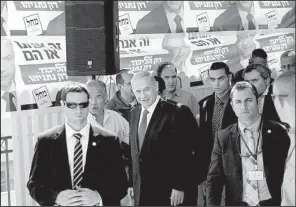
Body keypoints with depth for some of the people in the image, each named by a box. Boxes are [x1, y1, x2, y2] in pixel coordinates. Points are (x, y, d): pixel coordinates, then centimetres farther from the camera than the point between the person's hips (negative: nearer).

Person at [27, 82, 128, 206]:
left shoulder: (108, 140, -6)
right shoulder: (46, 141, -6)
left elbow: (121, 184, -6)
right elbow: (34, 184, -4)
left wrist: (99, 197, -23)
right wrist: (56, 197, -21)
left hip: (96, 202, 0)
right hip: (60, 203, 0)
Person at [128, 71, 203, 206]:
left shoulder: (176, 113, -12)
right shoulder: (134, 114, 10)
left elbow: (185, 154, -14)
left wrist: (179, 187, -16)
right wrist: (132, 183, 11)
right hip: (142, 192, 6)